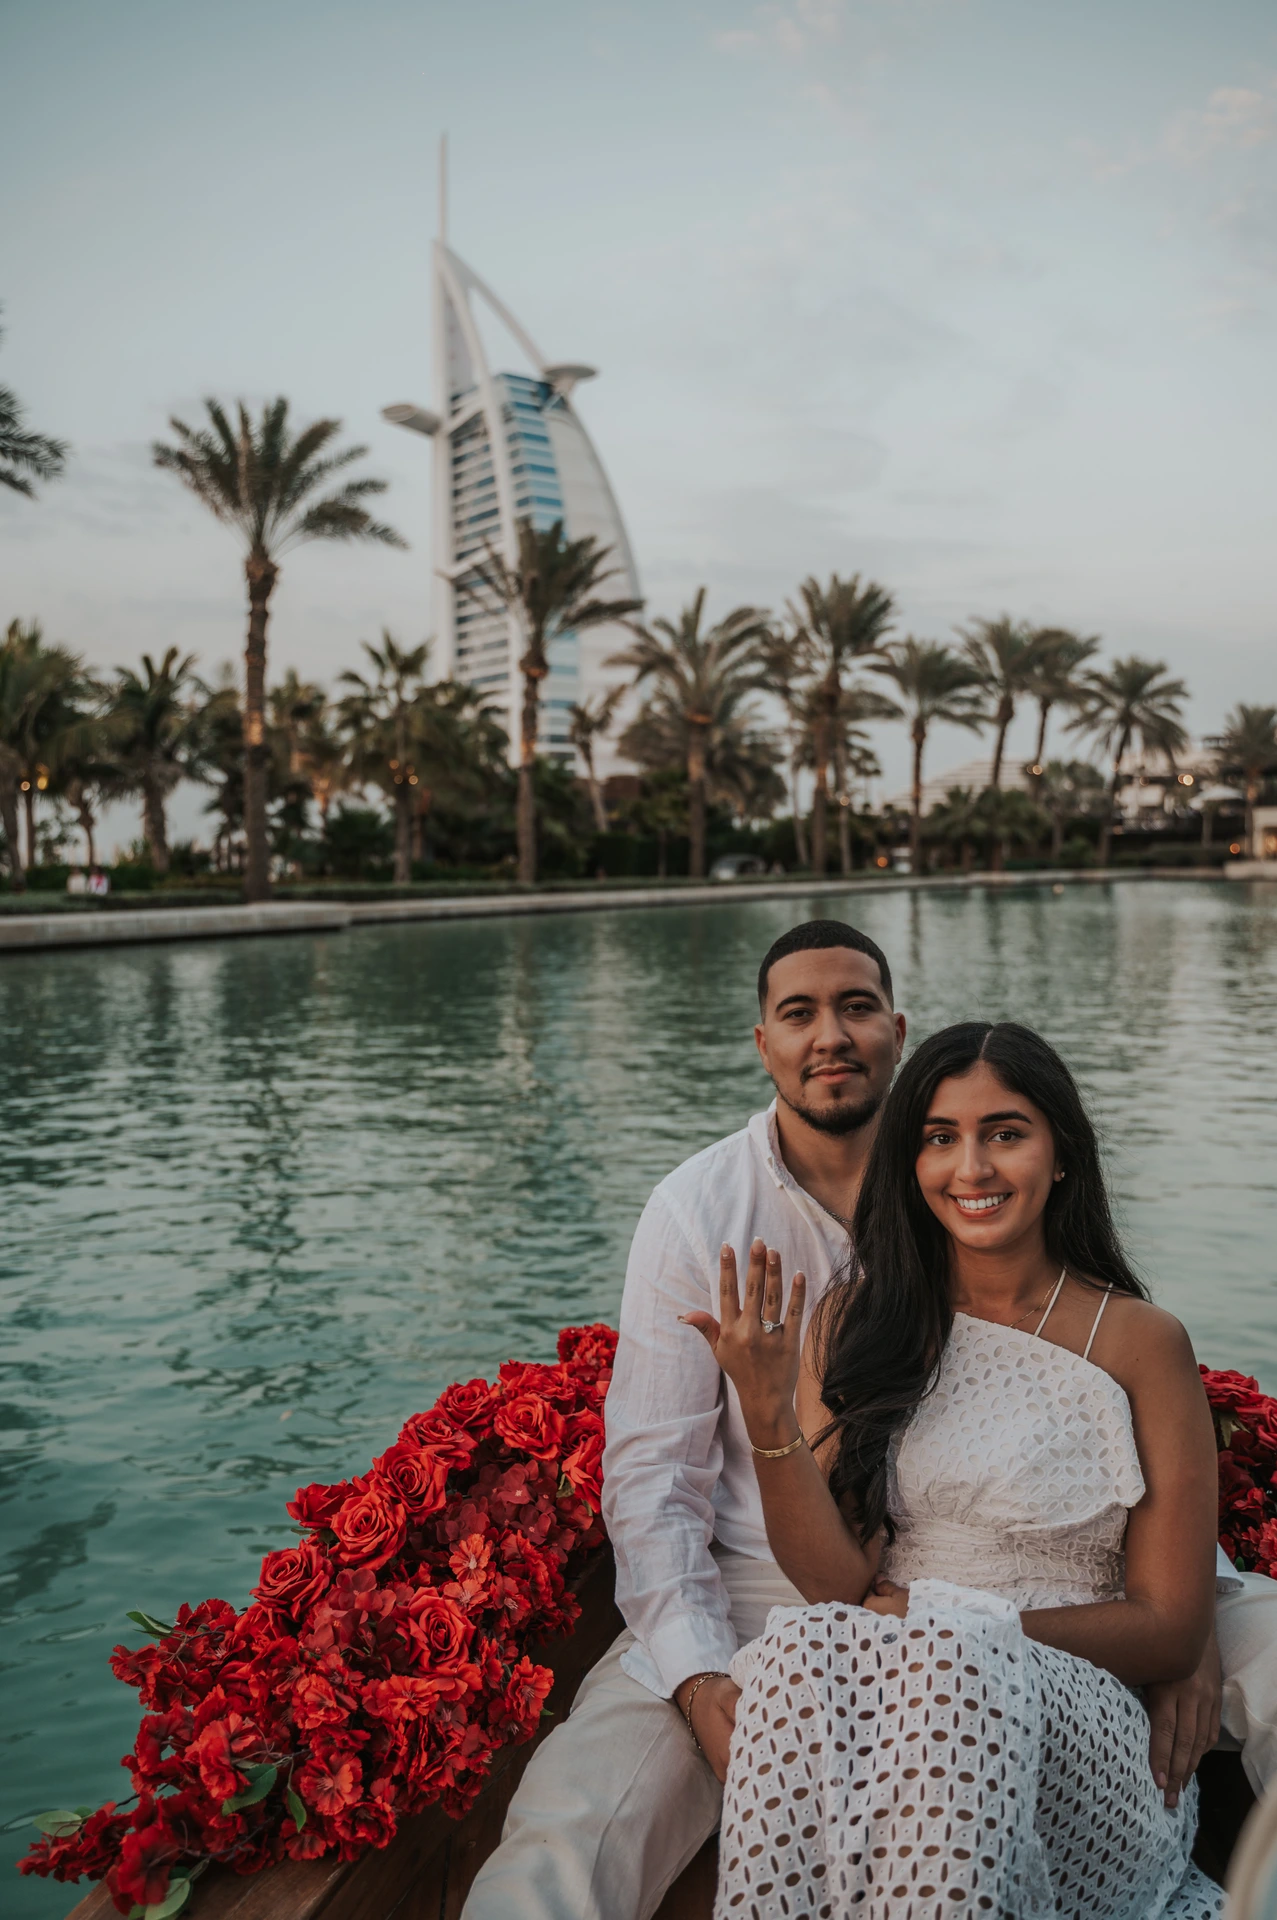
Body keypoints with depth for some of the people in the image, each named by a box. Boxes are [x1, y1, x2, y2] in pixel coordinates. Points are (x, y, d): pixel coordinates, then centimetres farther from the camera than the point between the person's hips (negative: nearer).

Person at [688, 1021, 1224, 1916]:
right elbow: (837, 1583, -2)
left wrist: (956, 1622, -10)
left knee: (953, 1666, -34)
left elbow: (1171, 1632, 2)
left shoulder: (1141, 1343, 0)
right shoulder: (854, 1321, 6)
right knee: (808, 1648, -32)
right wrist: (767, 1413, -18)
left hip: (1077, 1724, -1)